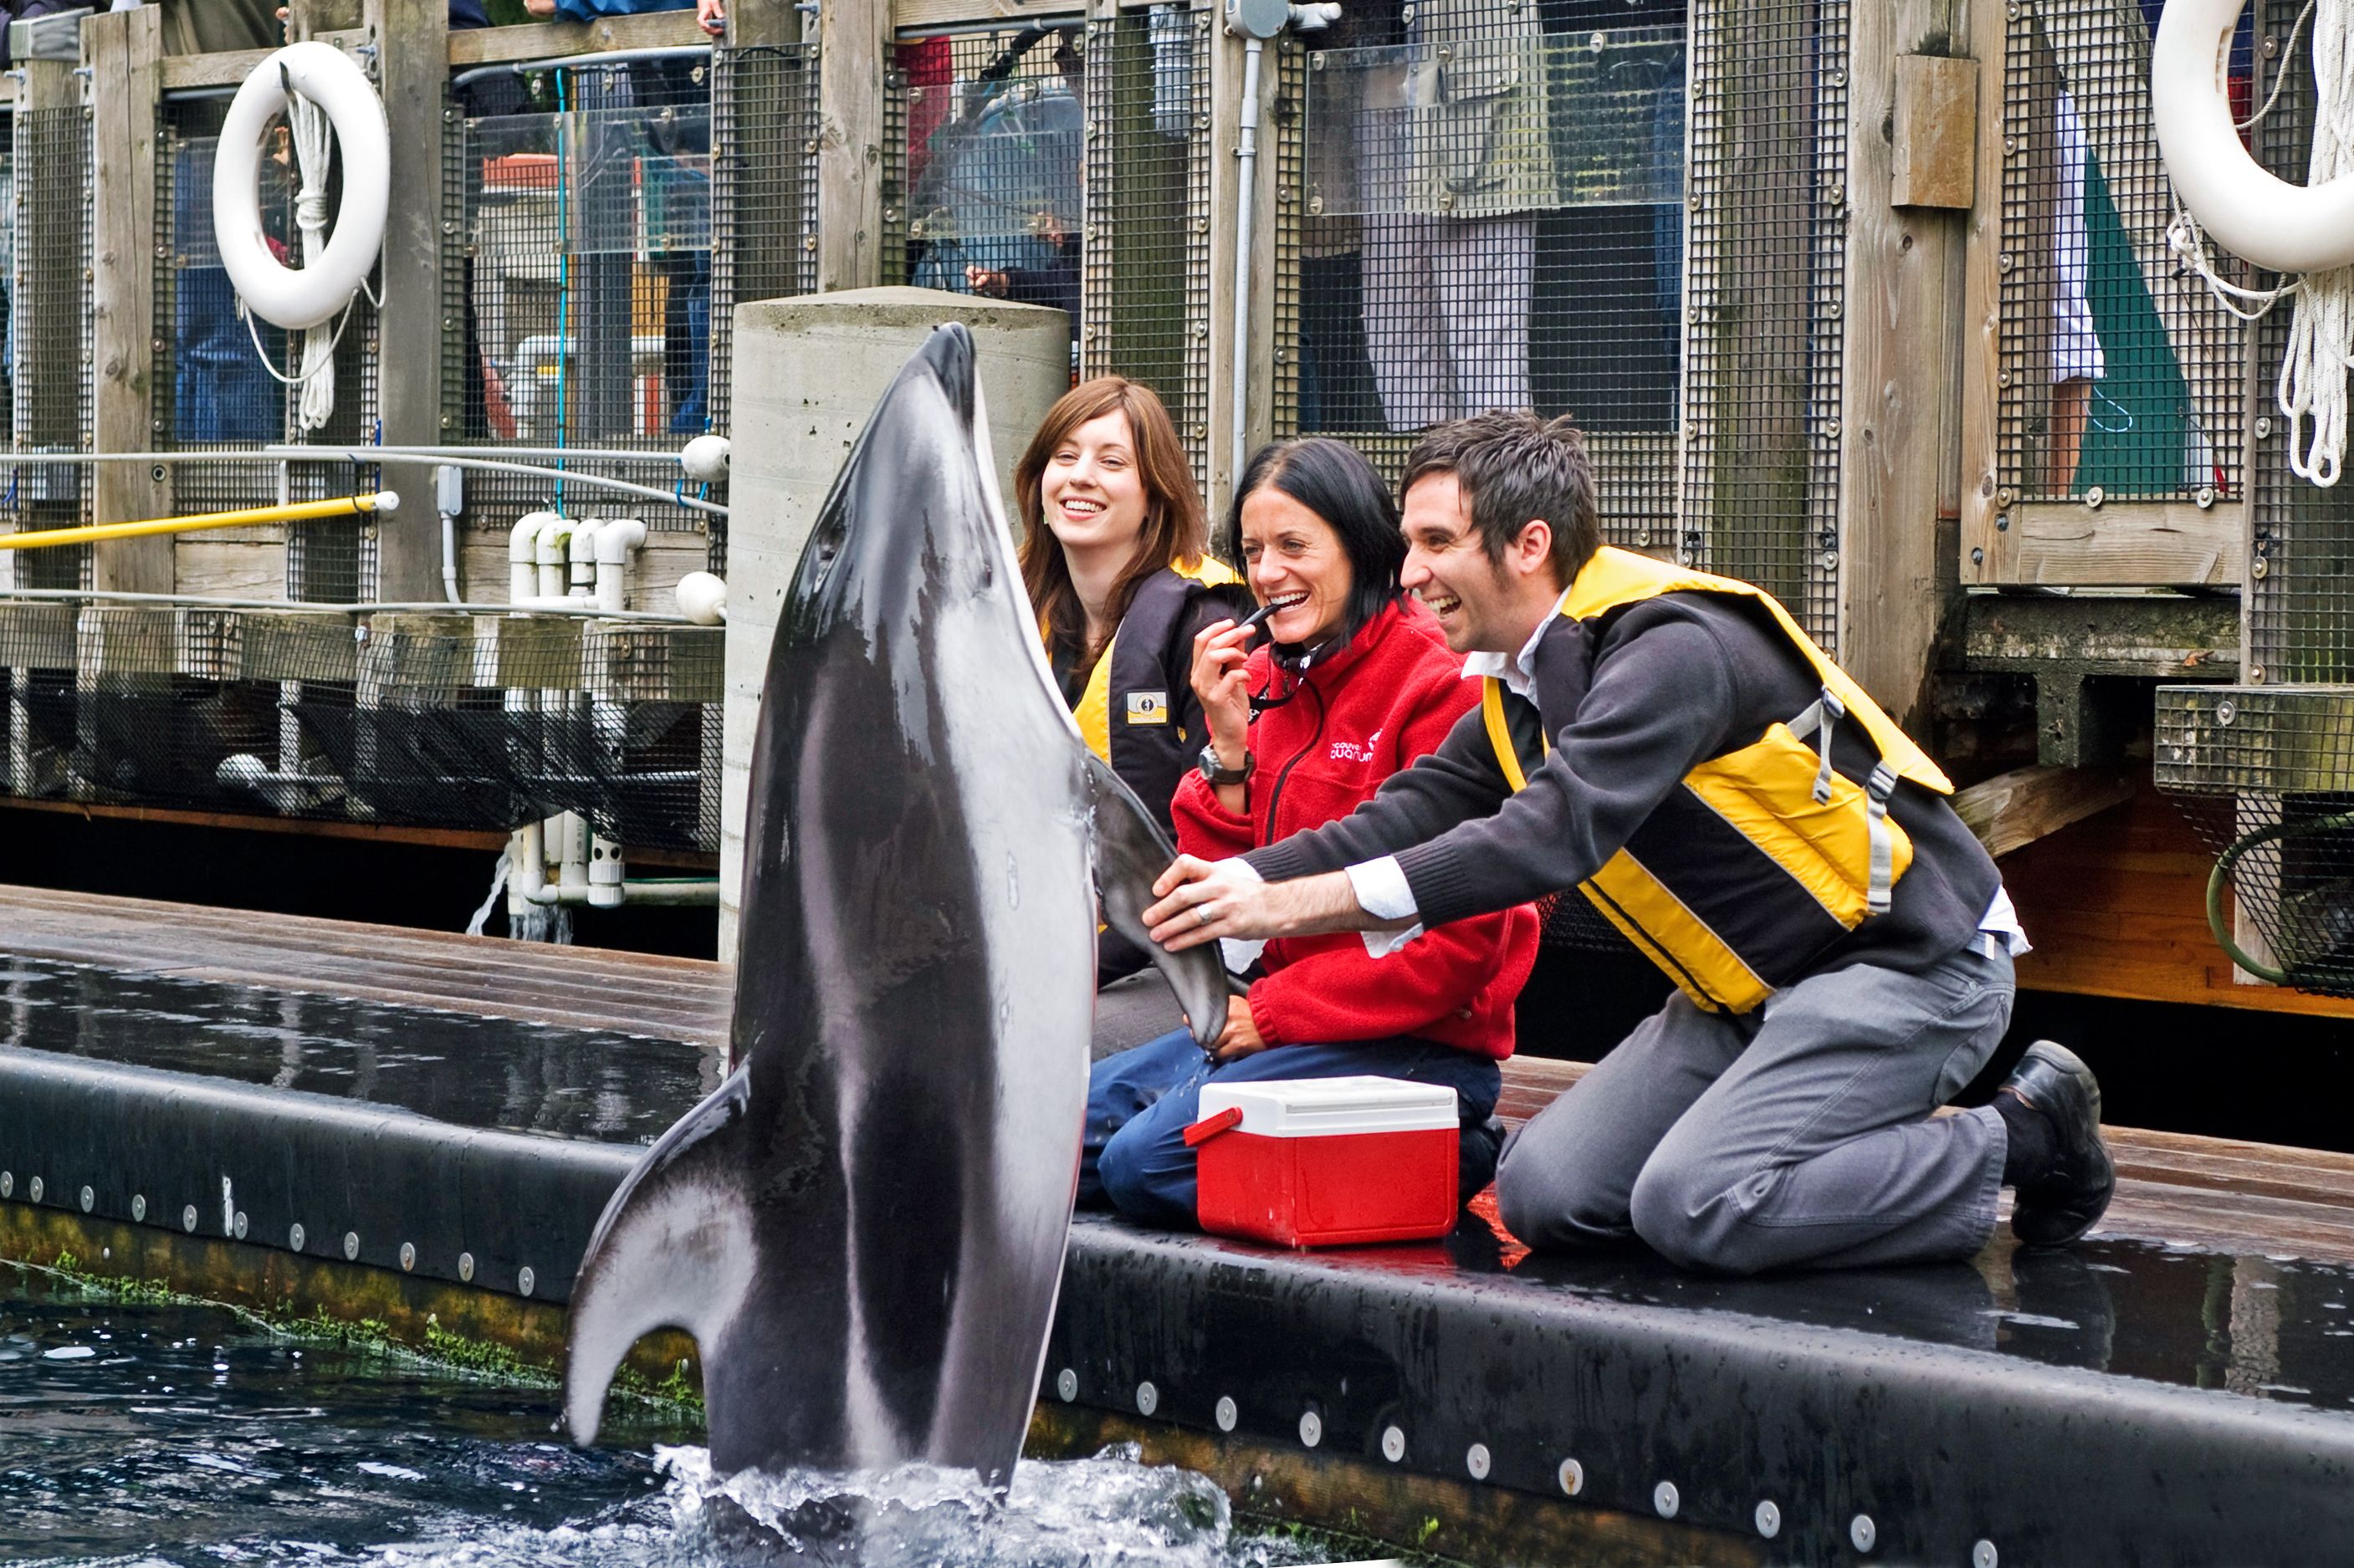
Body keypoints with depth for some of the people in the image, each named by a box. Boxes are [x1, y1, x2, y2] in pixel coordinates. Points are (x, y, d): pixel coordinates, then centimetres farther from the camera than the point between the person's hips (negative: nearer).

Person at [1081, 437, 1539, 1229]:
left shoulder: (1439, 684, -13)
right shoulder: (1261, 680, 11)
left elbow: (1461, 933, -17)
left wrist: (1275, 1012, -14)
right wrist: (1228, 749, -7)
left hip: (1421, 1043, -9)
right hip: (1274, 1013, 9)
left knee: (1145, 1160, -22)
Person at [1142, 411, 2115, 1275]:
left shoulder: (1674, 649, -25)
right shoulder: (1523, 682, 6)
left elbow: (1557, 834, -36)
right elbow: (1414, 812, 0)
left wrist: (1298, 904, -39)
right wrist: (1238, 880, -18)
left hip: (1908, 963, -9)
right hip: (1755, 989, 9)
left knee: (1693, 1205, -26)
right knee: (1545, 1195, -4)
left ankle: (2021, 1138, -6)